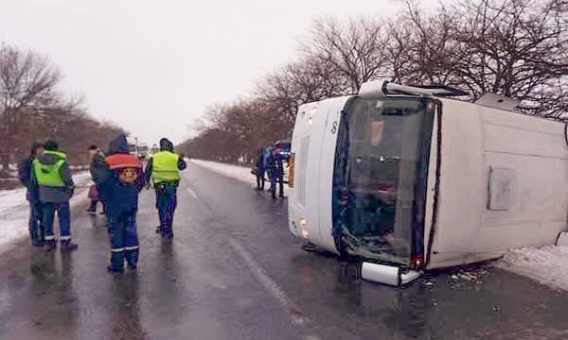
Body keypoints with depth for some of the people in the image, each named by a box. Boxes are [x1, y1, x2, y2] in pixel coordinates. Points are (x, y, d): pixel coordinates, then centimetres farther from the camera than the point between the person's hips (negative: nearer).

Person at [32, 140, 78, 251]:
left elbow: (34, 179, 8)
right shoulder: (60, 161, -18)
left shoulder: (37, 161, 0)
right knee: (64, 217, 2)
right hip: (60, 194, -5)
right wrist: (71, 188, 6)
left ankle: (49, 241, 21)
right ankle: (65, 242, 3)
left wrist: (41, 187, 20)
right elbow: (67, 178, -12)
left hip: (44, 194, 5)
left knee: (48, 217, 14)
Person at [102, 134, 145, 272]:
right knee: (131, 230, 13)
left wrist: (105, 197, 4)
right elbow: (141, 181, 8)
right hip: (132, 204, 4)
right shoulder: (135, 161, 4)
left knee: (116, 231, 4)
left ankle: (117, 264, 9)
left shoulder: (109, 162, -11)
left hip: (115, 205, -4)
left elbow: (103, 183, -12)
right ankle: (132, 260, 20)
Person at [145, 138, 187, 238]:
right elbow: (183, 166, 11)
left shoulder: (154, 157, -1)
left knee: (161, 207, 16)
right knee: (170, 209, 5)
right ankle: (168, 230, 3)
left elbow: (147, 170, 4)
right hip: (172, 186, -2)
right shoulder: (176, 157, -7)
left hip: (159, 186, 2)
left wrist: (147, 181, 16)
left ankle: (163, 227, 26)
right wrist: (181, 159, 29)